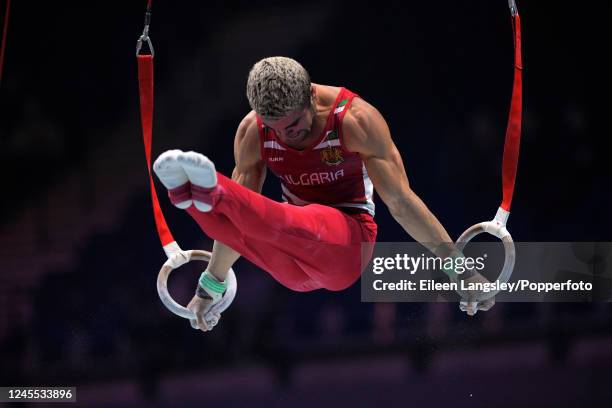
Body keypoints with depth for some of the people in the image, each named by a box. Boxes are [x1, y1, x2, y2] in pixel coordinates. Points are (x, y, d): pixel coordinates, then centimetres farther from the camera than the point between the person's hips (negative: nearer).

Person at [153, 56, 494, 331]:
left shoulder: (356, 119, -15)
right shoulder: (252, 132, -5)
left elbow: (401, 202, -13)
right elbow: (240, 210, 6)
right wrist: (212, 287, 10)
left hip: (348, 246, -4)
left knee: (289, 223, -39)